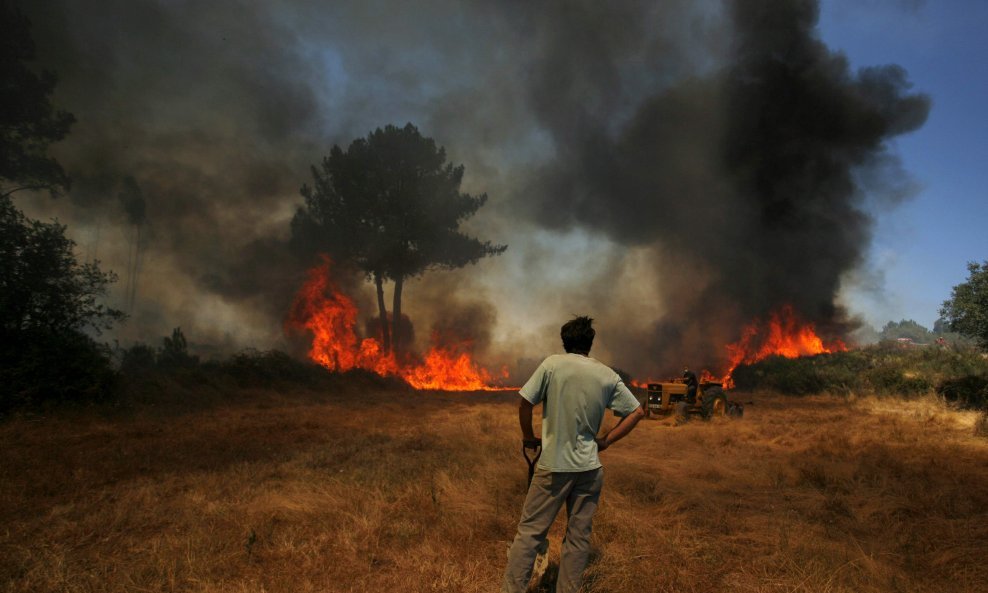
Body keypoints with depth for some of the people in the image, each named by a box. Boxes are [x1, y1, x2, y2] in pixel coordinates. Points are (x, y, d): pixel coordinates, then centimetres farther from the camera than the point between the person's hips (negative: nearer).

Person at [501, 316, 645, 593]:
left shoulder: (552, 364, -7)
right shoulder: (608, 375, 3)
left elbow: (524, 403, -8)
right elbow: (637, 412, 6)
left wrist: (528, 436, 7)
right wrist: (606, 440, 9)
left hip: (554, 465, -3)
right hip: (590, 467, 3)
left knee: (530, 531, 4)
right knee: (579, 535, 12)